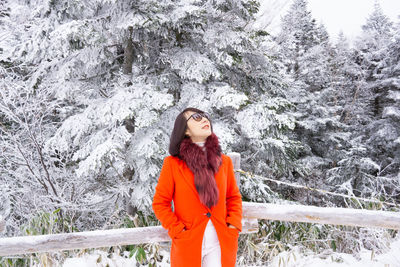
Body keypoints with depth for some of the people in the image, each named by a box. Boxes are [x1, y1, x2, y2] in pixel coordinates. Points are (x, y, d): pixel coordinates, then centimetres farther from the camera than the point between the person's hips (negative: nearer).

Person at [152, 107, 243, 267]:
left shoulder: (224, 161, 4)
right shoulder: (172, 164, -5)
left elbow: (234, 197, 12)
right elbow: (160, 203, -2)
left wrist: (233, 227, 0)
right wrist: (178, 231, -9)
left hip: (220, 244, 2)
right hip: (188, 246, -2)